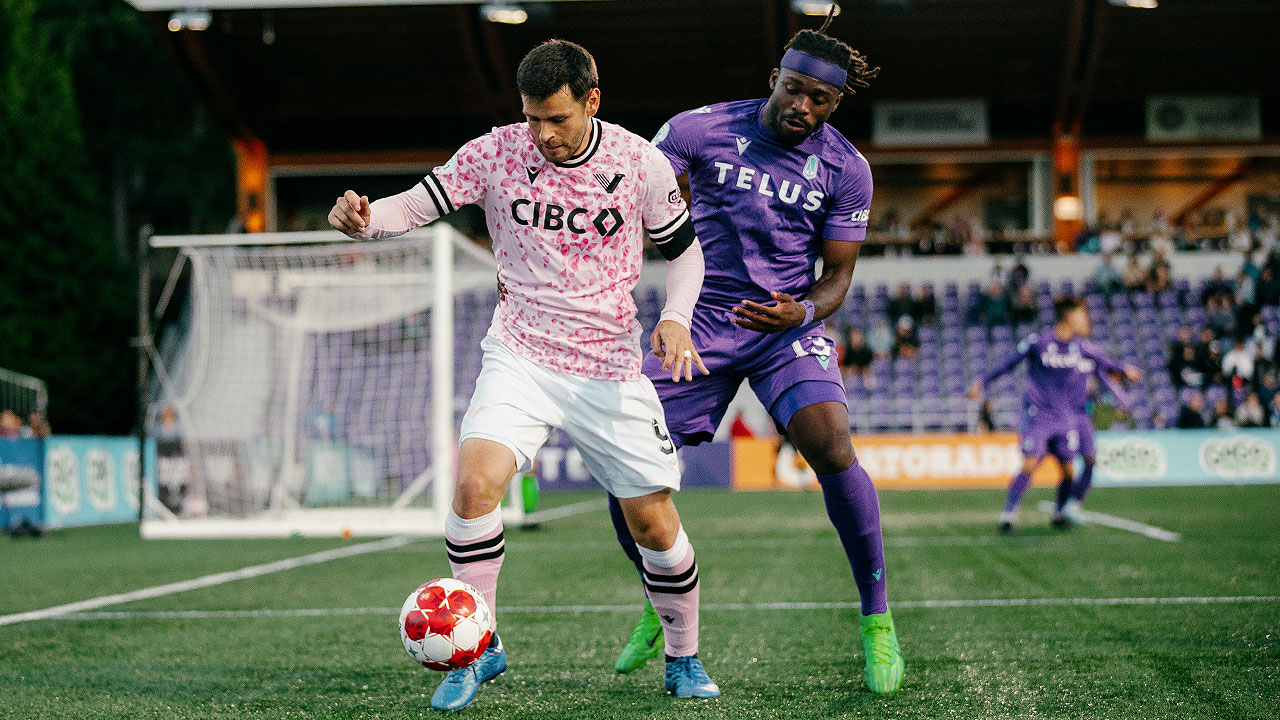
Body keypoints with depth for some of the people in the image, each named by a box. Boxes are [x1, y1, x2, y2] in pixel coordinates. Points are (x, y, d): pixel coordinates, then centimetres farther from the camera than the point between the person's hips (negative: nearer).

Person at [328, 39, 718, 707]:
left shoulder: (641, 163, -6)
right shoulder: (495, 153, -8)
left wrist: (675, 317, -11)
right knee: (475, 482, -24)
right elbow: (414, 205, -7)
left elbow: (683, 249, 7)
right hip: (519, 357, 0)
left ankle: (684, 659, 27)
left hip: (611, 369, 1)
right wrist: (362, 218, -29)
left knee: (655, 526, 1)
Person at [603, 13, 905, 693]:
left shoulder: (846, 169, -4)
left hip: (788, 328, -1)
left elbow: (837, 275, 2)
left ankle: (877, 619, -9)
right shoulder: (701, 129, -7)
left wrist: (803, 312, -21)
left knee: (831, 449, -26)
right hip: (700, 324, 1)